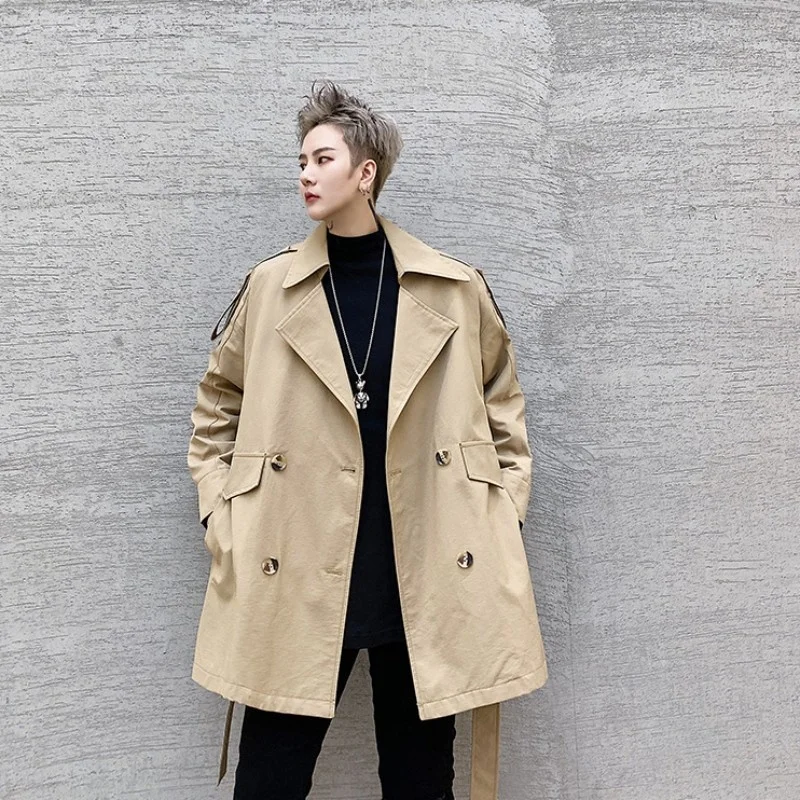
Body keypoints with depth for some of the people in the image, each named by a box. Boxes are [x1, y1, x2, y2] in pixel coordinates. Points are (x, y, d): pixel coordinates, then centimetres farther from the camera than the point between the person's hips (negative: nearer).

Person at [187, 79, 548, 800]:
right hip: (295, 576, 0)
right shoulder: (270, 287, 2)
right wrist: (222, 518, 6)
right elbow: (216, 411, 13)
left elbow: (503, 408, 13)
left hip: (429, 572, 0)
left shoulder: (456, 291, 1)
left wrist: (504, 515, 7)